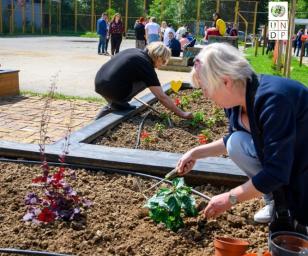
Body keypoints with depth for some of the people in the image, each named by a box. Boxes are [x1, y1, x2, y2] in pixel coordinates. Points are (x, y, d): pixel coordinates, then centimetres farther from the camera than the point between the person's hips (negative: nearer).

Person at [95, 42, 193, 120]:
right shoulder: (146, 66, -8)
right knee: (144, 82, 4)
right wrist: (181, 113, -3)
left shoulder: (135, 51, 15)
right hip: (111, 90, -9)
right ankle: (118, 104, 4)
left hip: (98, 83, 9)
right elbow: (162, 97, -9)